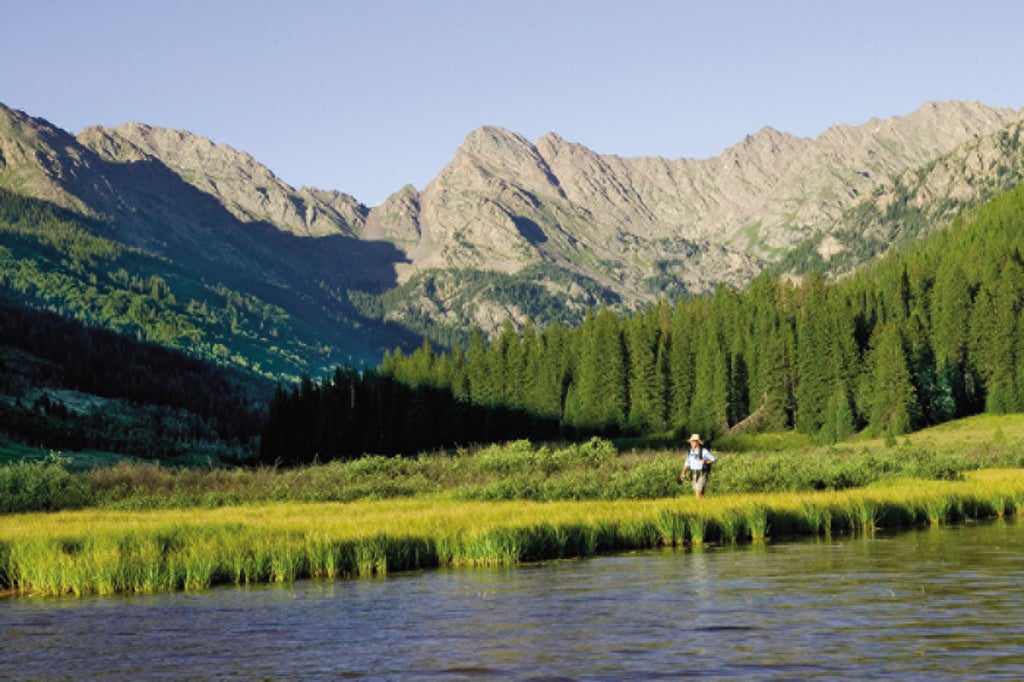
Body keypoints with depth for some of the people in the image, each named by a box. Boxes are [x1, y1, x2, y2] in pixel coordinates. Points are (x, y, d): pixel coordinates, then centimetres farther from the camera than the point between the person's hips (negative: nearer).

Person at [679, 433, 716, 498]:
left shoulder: (703, 451, -14)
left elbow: (713, 459, -5)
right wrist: (683, 473, 2)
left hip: (702, 474, -6)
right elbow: (687, 463, 14)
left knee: (698, 491, -17)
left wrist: (705, 462, -22)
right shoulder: (690, 452, 4)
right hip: (694, 474, 6)